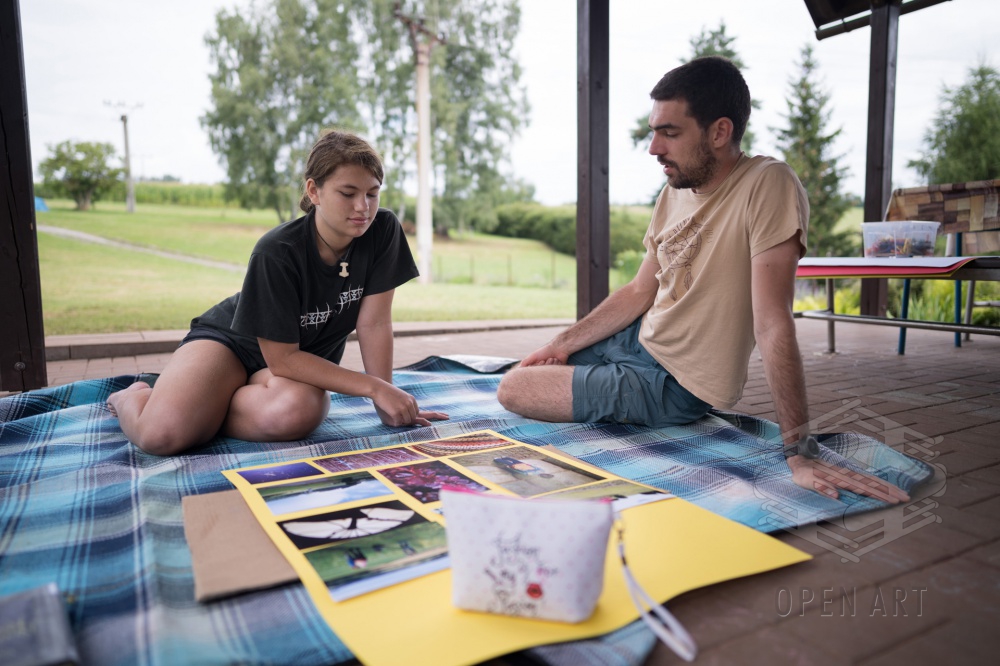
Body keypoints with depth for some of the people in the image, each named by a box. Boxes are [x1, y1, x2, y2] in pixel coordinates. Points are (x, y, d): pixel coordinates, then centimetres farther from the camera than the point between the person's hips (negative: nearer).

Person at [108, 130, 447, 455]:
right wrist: (375, 387, -27)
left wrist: (387, 401, -16)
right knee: (162, 434, -28)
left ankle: (207, 407, -1)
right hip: (232, 339, -3)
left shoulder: (383, 230, -18)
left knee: (297, 413, -35)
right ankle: (133, 397, 12)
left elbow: (374, 323, -14)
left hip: (307, 357, 3)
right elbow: (282, 357, -24)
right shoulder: (277, 252, -27)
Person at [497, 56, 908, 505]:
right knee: (526, 368, 21)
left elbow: (772, 326, -30)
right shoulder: (676, 191, 0)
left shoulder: (767, 186, -24)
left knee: (513, 391, -9)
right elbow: (640, 292, 9)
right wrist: (563, 344, 5)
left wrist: (800, 453, -29)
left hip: (673, 386, -8)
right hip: (640, 339, 8)